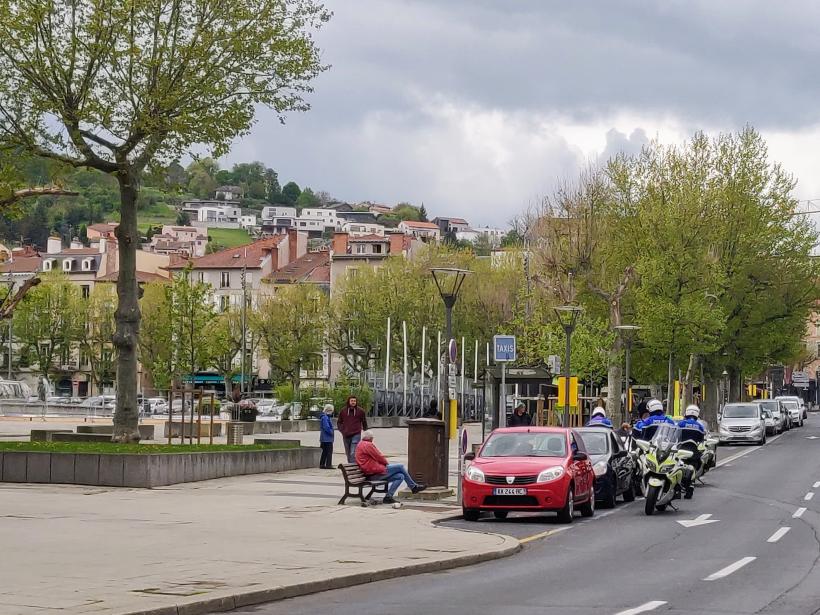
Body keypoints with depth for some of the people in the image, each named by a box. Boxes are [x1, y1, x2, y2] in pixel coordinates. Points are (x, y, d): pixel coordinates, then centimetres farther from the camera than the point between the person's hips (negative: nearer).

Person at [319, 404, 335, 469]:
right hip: (327, 438, -10)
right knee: (329, 451, -6)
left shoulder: (327, 417, 14)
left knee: (325, 452, 14)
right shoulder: (325, 417, -17)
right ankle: (328, 465, -5)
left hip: (324, 439, 10)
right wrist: (331, 432, -11)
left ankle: (322, 464, 17)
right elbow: (326, 428, -23)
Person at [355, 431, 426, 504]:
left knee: (400, 476, 7)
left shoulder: (360, 445, 19)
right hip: (376, 473, -10)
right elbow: (379, 457, -10)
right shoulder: (368, 445, -13)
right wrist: (386, 463, 9)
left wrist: (385, 463, 10)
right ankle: (414, 486, 12)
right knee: (400, 467, 0)